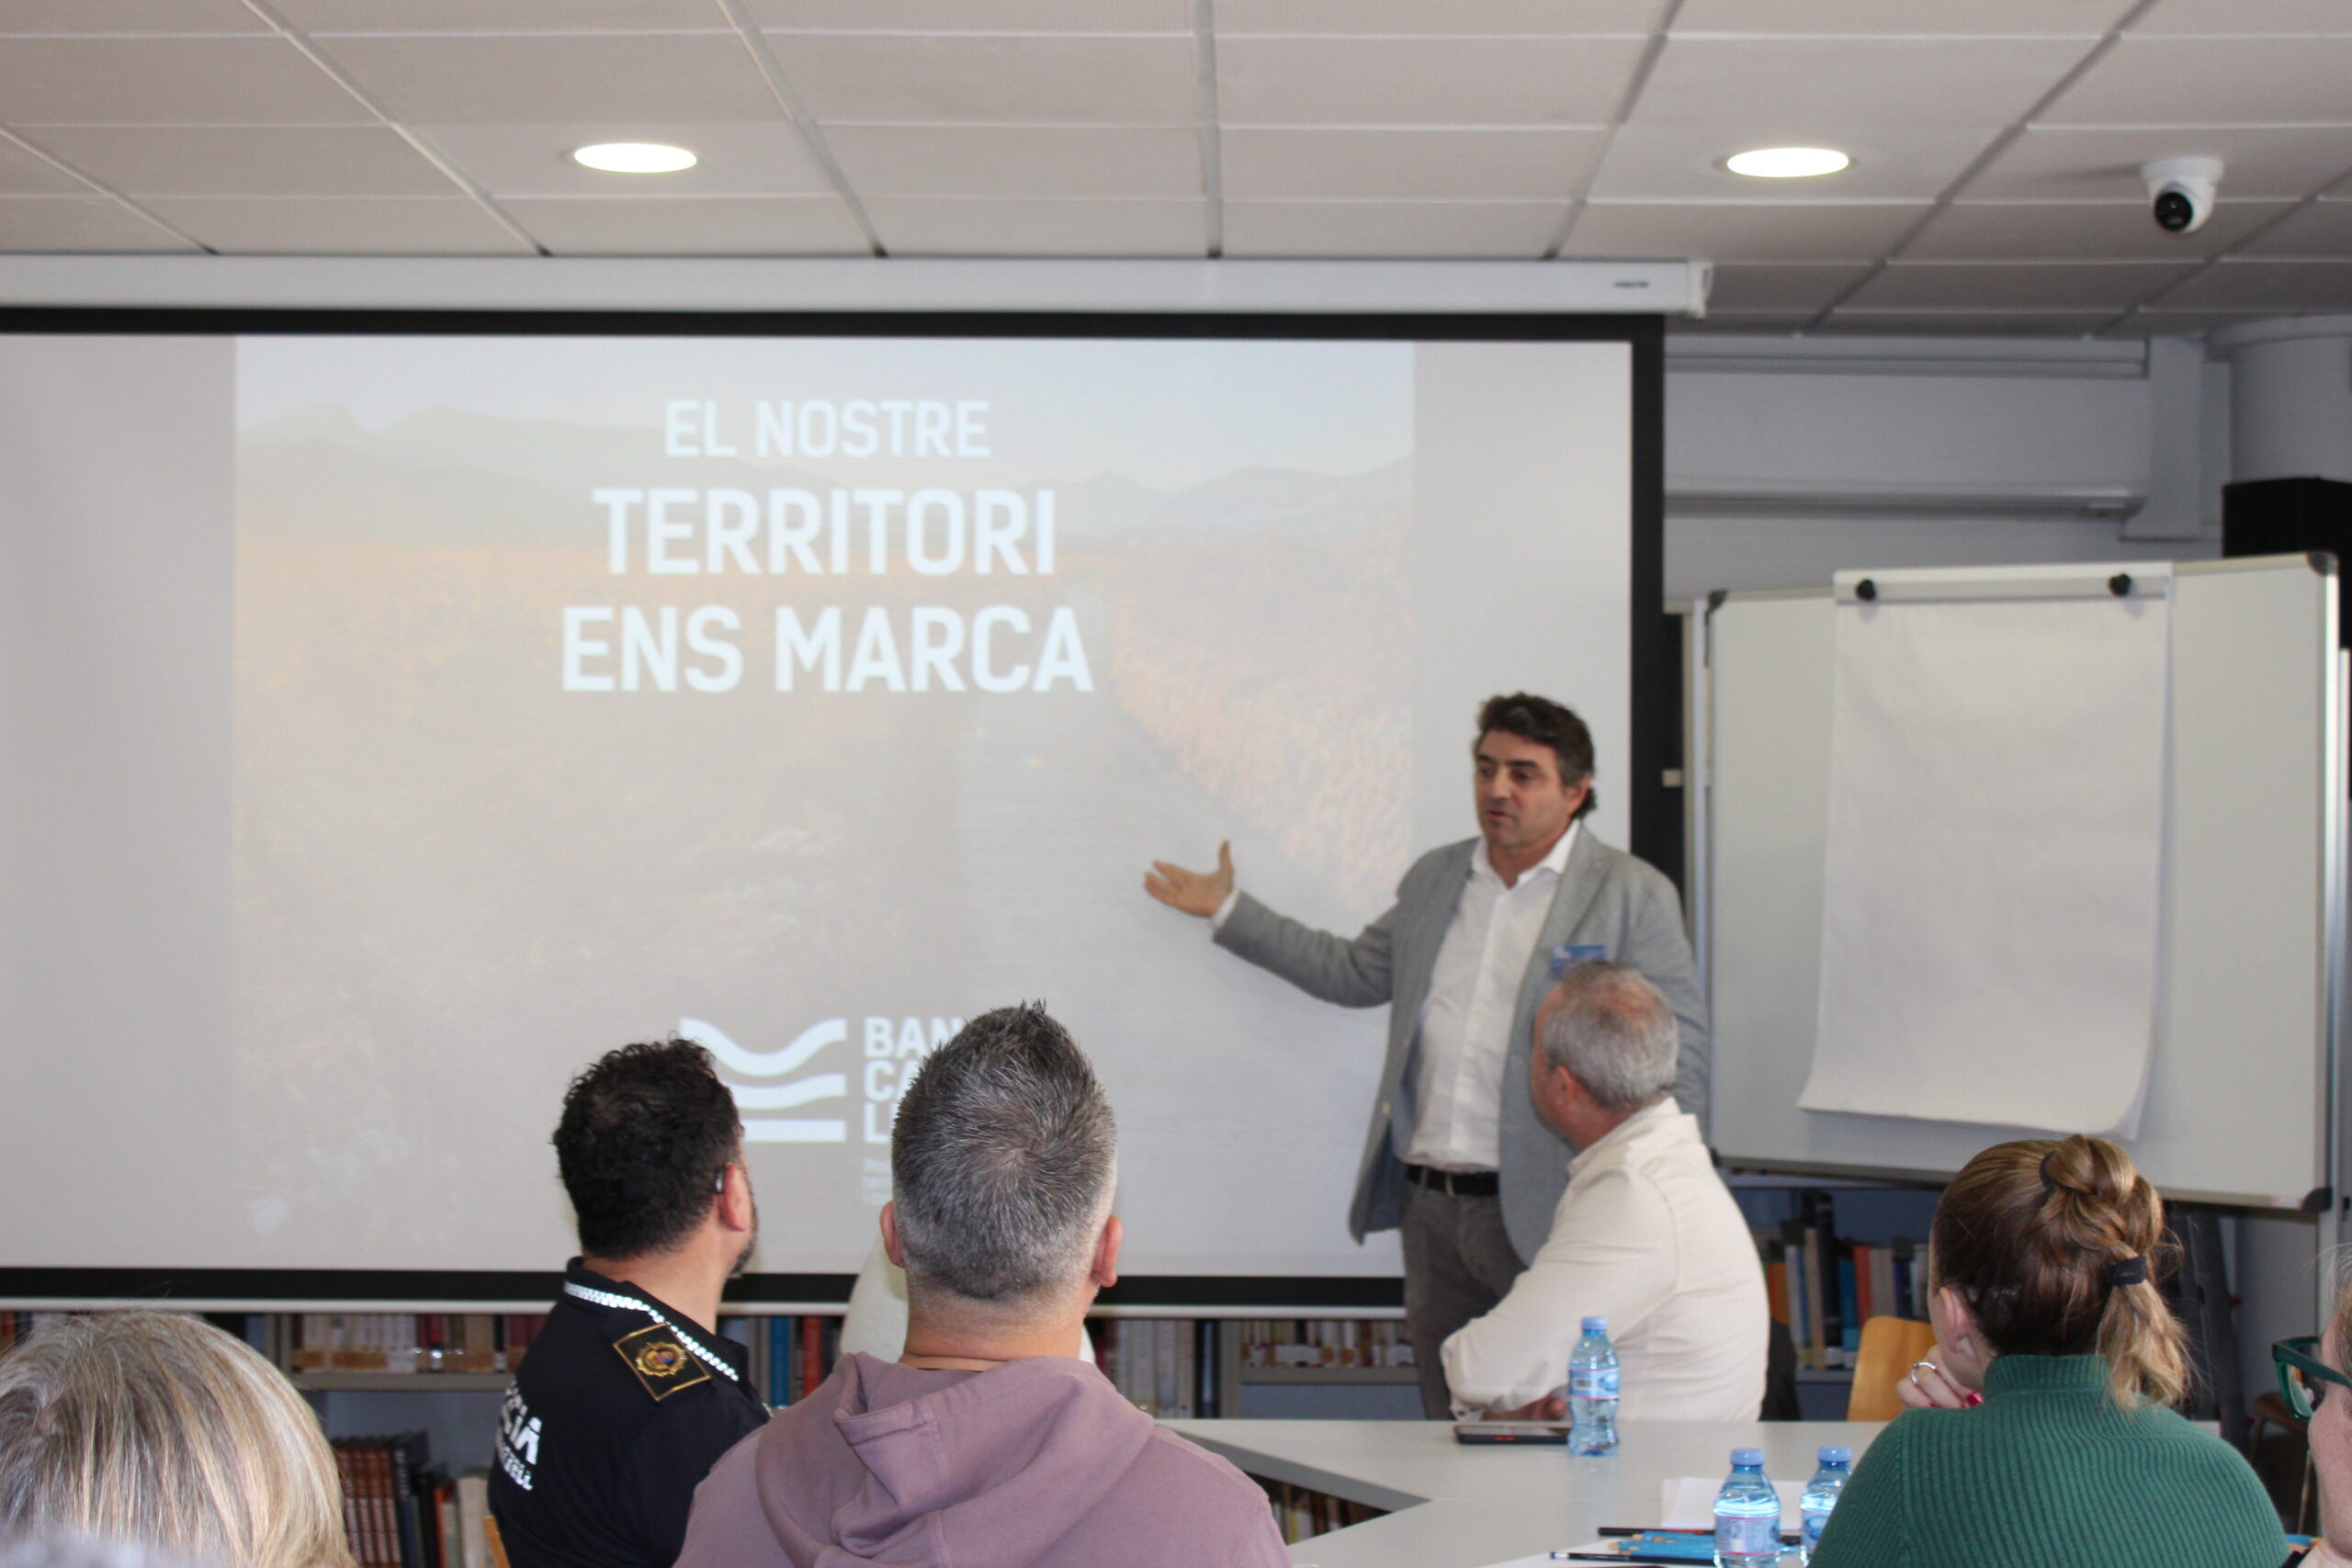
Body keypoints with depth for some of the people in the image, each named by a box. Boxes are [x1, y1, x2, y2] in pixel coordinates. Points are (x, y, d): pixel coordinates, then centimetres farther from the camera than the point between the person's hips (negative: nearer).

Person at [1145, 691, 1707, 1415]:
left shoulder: (1632, 894, -2)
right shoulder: (1434, 879, 16)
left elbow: (1678, 1056, -4)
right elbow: (1355, 972, 27)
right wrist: (1229, 911, 27)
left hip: (1543, 1214, -5)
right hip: (1429, 1202, 6)